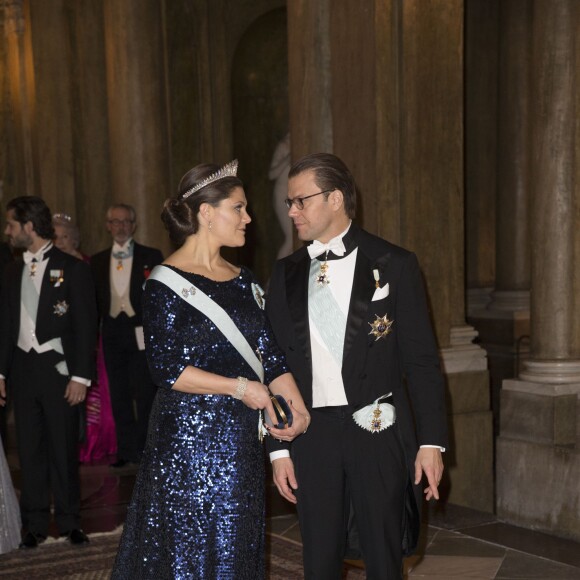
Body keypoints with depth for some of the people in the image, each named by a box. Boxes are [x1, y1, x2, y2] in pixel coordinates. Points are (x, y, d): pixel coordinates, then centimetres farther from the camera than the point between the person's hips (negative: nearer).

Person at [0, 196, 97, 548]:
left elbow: (86, 326, -7)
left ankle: (69, 521, 15)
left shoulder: (73, 268, -5)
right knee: (30, 450, 9)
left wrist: (80, 376, -12)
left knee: (64, 450, 3)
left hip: (59, 369, -4)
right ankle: (35, 524, 17)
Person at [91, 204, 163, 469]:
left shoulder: (151, 257, 2)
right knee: (119, 397, 8)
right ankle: (126, 452, 16)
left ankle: (146, 451, 5)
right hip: (112, 335, 3)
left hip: (142, 334, -3)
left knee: (145, 395, -4)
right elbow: (95, 301, 12)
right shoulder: (97, 261, 11)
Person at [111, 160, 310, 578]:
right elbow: (168, 370, -14)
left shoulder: (243, 281, 11)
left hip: (241, 440, 6)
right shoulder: (166, 284, -9)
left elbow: (269, 354, 6)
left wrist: (297, 409, -9)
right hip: (188, 437, -6)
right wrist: (240, 387, -15)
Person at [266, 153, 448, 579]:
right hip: (311, 434, 3)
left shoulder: (393, 265, -2)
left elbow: (422, 360, -3)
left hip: (378, 431, -3)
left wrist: (431, 441, -7)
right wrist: (278, 447, 5)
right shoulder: (287, 274, 8)